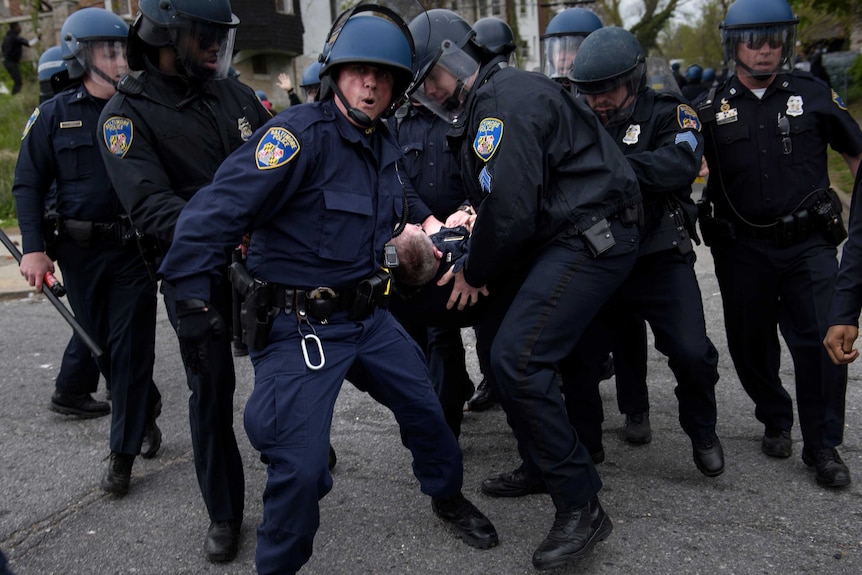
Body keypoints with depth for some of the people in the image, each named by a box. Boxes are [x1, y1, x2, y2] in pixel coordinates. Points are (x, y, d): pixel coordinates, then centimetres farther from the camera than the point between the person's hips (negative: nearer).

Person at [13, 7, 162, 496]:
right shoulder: (54, 115, 1)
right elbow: (29, 184, 3)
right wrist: (34, 249, -8)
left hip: (136, 248, -1)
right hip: (82, 252, 2)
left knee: (130, 349, -1)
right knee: (104, 345, 13)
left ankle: (124, 455, 10)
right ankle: (147, 406, 38)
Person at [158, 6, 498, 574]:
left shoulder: (383, 143, 6)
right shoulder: (301, 133, -21)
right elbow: (217, 208, -26)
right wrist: (193, 295, -28)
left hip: (369, 314, 8)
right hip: (301, 327, -8)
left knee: (425, 407, 18)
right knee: (300, 465, -8)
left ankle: (448, 496, 46)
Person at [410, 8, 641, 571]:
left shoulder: (505, 101, -15)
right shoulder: (485, 103, 18)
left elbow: (509, 210, -22)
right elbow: (496, 202, 17)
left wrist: (476, 275, -7)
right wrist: (471, 264, 3)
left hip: (591, 239, -11)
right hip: (556, 235, 11)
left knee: (518, 360, -18)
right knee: (499, 332, 15)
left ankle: (581, 507, -6)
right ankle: (540, 466, 29)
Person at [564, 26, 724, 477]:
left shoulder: (667, 113, -7)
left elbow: (679, 166, -27)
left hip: (662, 262, -3)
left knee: (692, 353, -13)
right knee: (575, 359, 3)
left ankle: (702, 433, 17)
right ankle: (584, 445, 26)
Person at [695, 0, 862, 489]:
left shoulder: (813, 95, 2)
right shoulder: (712, 108, 2)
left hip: (809, 245, -1)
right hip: (743, 250, 1)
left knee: (822, 342, -6)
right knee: (750, 346, 12)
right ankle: (775, 420, 37)